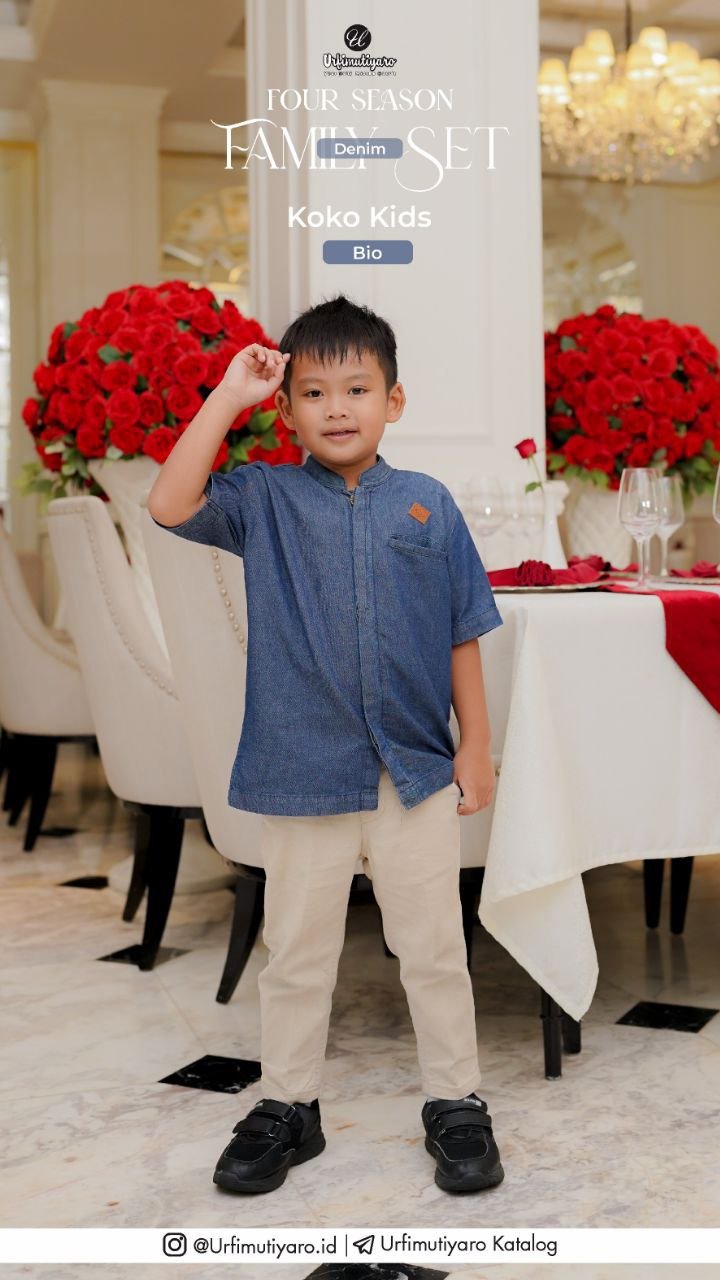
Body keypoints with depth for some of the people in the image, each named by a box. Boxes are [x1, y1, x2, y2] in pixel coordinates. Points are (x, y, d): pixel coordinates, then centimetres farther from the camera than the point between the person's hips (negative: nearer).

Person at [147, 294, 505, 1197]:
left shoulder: (427, 504, 1)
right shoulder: (264, 499, -1)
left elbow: (462, 635, 4)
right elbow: (171, 506, -19)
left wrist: (475, 747, 3)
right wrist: (228, 397, -15)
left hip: (417, 774, 0)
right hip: (302, 774, 0)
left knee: (434, 947, 10)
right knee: (296, 951, 13)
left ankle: (456, 1107, 26)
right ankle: (286, 1107, 29)